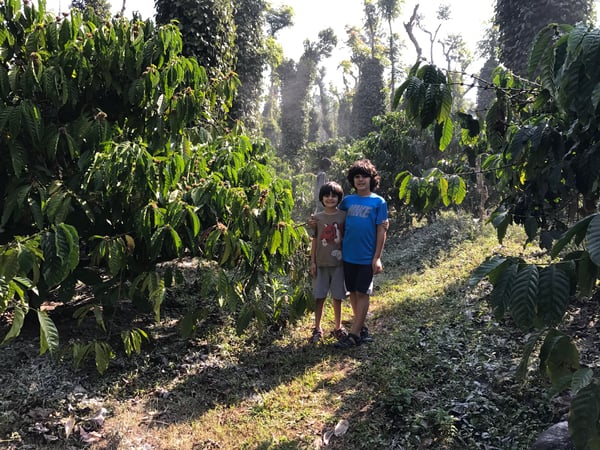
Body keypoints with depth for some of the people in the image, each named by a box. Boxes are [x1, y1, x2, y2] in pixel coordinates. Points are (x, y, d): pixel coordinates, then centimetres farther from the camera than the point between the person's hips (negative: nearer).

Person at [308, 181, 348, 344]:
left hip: (338, 263, -1)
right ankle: (317, 328, 18)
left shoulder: (343, 216, -2)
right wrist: (312, 262, 1)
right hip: (321, 263, 1)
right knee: (319, 297, 5)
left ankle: (338, 327, 25)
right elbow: (314, 240, 4)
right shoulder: (317, 217, 1)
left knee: (337, 297, 9)